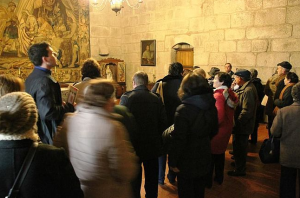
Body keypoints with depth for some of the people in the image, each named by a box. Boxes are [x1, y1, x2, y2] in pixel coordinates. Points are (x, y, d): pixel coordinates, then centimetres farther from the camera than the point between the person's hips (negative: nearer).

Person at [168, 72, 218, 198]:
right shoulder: (211, 106, -3)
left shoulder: (183, 109, -24)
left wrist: (173, 161, -13)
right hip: (204, 157, 6)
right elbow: (214, 131, 10)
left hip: (187, 160, -6)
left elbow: (179, 139, -23)